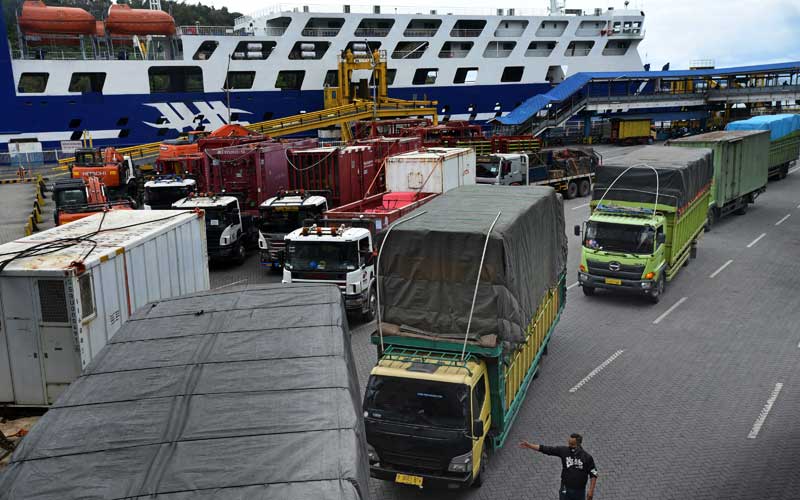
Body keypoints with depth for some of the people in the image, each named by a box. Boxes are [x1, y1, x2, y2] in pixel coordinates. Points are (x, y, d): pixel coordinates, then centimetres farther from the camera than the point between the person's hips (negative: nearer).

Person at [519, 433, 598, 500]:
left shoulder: (587, 457, -9)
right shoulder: (564, 450, -6)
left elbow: (593, 474, -2)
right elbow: (545, 449, -6)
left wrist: (591, 491, -7)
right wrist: (529, 445, -11)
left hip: (580, 491, 0)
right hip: (565, 490, 1)